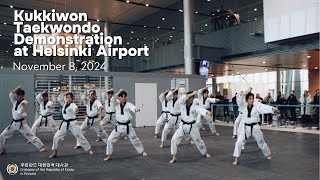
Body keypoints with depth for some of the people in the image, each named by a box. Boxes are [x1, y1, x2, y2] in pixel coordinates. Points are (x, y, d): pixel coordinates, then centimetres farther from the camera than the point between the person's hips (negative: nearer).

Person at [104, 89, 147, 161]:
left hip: (127, 126, -2)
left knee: (135, 139, 11)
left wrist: (136, 109, -56)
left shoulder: (128, 104, -10)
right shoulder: (117, 104, -1)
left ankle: (142, 151, 33)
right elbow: (112, 100, -21)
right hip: (119, 126, 2)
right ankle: (109, 155, 12)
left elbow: (132, 107, -33)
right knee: (110, 139, -3)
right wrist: (118, 93, -29)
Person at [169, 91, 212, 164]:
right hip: (183, 126, 1)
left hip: (192, 126, -1)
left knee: (198, 141, 15)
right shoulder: (182, 105, -2)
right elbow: (182, 99, -24)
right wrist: (191, 94, -30)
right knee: (174, 139, -13)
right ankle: (174, 158, -2)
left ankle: (205, 153, 44)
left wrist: (207, 112, -50)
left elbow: (201, 110, -28)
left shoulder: (195, 107, -8)